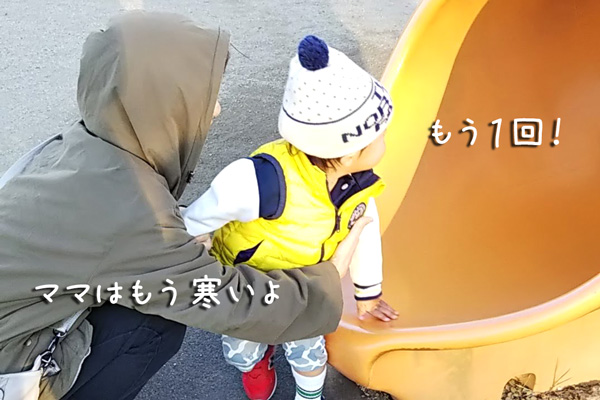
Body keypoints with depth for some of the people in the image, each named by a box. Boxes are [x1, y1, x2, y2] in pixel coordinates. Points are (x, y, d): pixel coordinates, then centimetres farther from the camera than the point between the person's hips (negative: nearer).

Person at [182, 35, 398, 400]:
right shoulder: (262, 182, -45)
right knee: (241, 351, 18)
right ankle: (256, 361, 58)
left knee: (307, 349, 12)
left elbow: (365, 229, -4)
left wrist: (368, 292, 8)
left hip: (300, 285, 3)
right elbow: (194, 224, -31)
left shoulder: (357, 181, -24)